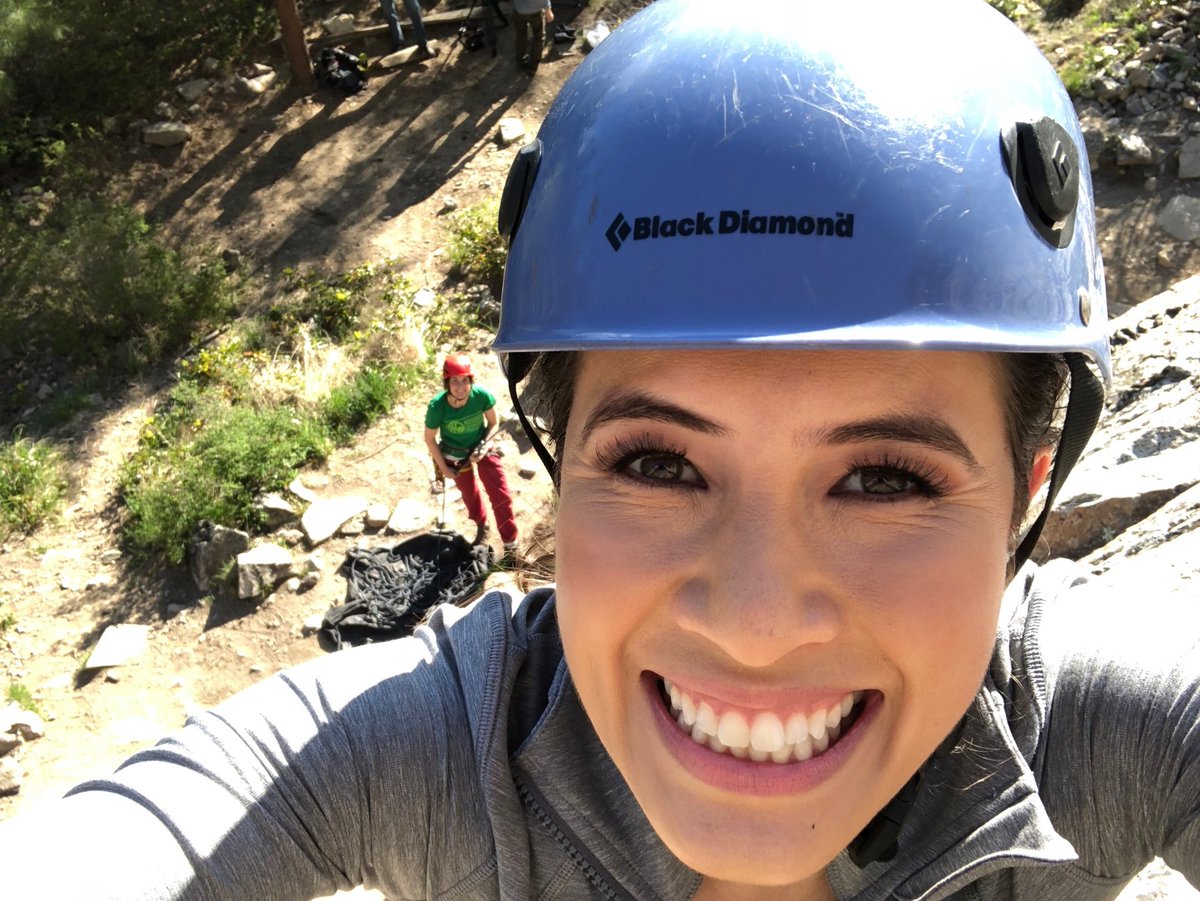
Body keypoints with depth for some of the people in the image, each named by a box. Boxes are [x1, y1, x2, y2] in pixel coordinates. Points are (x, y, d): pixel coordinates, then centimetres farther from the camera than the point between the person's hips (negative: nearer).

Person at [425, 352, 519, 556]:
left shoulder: (482, 395, -32)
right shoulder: (437, 406, -33)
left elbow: (493, 423, -11)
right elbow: (429, 439, -15)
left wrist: (483, 447, -23)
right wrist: (443, 467, -10)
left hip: (481, 447, 0)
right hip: (455, 454, 0)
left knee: (500, 495, -4)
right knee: (469, 493, 23)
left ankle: (511, 545, 11)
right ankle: (481, 526, 52)